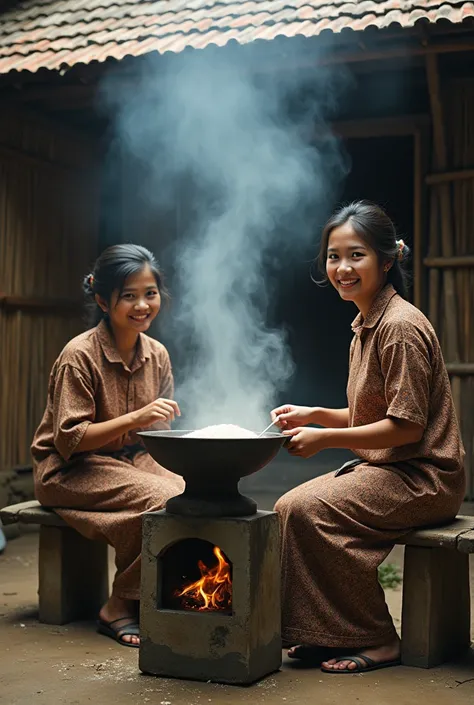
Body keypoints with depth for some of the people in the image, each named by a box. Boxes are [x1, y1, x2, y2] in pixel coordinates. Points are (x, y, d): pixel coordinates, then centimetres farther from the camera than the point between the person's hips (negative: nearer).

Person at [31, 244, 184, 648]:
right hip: (71, 470, -6)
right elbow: (68, 439, -20)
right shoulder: (80, 356, -17)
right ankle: (120, 610, -12)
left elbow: (159, 432, 11)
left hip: (132, 461, 6)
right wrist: (135, 419, -30)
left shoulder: (157, 354, 3)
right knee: (162, 499, -30)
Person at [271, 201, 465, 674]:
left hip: (422, 477, -10)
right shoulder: (366, 325, 12)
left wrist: (326, 438, -20)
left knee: (307, 511, -21)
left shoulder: (401, 327, -18)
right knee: (288, 507, -1)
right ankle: (322, 633, 9)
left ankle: (375, 641, -8)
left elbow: (406, 426, -21)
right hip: (382, 468, 10)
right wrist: (314, 415, 6)